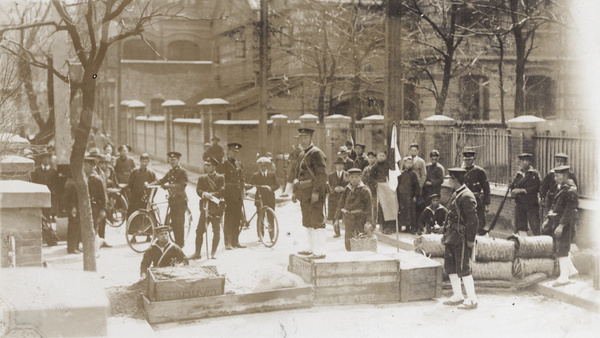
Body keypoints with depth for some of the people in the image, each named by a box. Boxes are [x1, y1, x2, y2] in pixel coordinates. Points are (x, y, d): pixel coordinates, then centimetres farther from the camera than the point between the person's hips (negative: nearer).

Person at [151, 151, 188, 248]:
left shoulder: (182, 172, -7)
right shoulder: (170, 172, 14)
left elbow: (182, 185, -19)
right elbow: (162, 181, 11)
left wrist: (169, 185, -30)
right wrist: (150, 184, -3)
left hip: (180, 200, -6)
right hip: (172, 199, 7)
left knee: (179, 223, -7)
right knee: (174, 223, 8)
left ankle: (180, 244, 0)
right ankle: (177, 243, 17)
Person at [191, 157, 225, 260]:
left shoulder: (220, 178, 6)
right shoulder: (202, 178, 14)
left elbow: (222, 191, -6)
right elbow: (198, 190, 2)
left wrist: (211, 194, -18)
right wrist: (204, 194, -20)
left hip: (217, 207, -2)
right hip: (205, 207, 2)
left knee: (216, 231, 1)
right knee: (200, 230, -3)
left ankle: (213, 252, 11)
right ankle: (198, 253, 3)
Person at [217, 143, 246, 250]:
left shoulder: (240, 164, 17)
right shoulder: (225, 164, -4)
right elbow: (217, 171, -20)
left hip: (238, 196, 6)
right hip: (229, 195, -6)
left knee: (237, 220, 9)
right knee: (228, 219, -5)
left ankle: (235, 241, 16)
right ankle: (228, 243, -2)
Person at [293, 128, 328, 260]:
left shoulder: (316, 153, -11)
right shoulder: (301, 155, 18)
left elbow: (322, 174, -18)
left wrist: (316, 192, -23)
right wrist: (295, 192, 19)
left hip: (314, 193, -10)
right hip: (304, 194, 10)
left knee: (317, 221, -9)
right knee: (307, 222, 15)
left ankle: (320, 252, -9)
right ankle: (310, 248, 25)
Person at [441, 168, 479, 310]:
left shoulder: (467, 197, -17)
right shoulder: (455, 195, 13)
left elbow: (473, 220, -19)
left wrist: (470, 240, -19)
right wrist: (446, 233, 18)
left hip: (461, 238, -10)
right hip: (452, 237, 10)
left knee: (463, 269, -6)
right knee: (450, 266, 14)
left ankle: (472, 300, 2)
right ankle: (457, 296, 25)